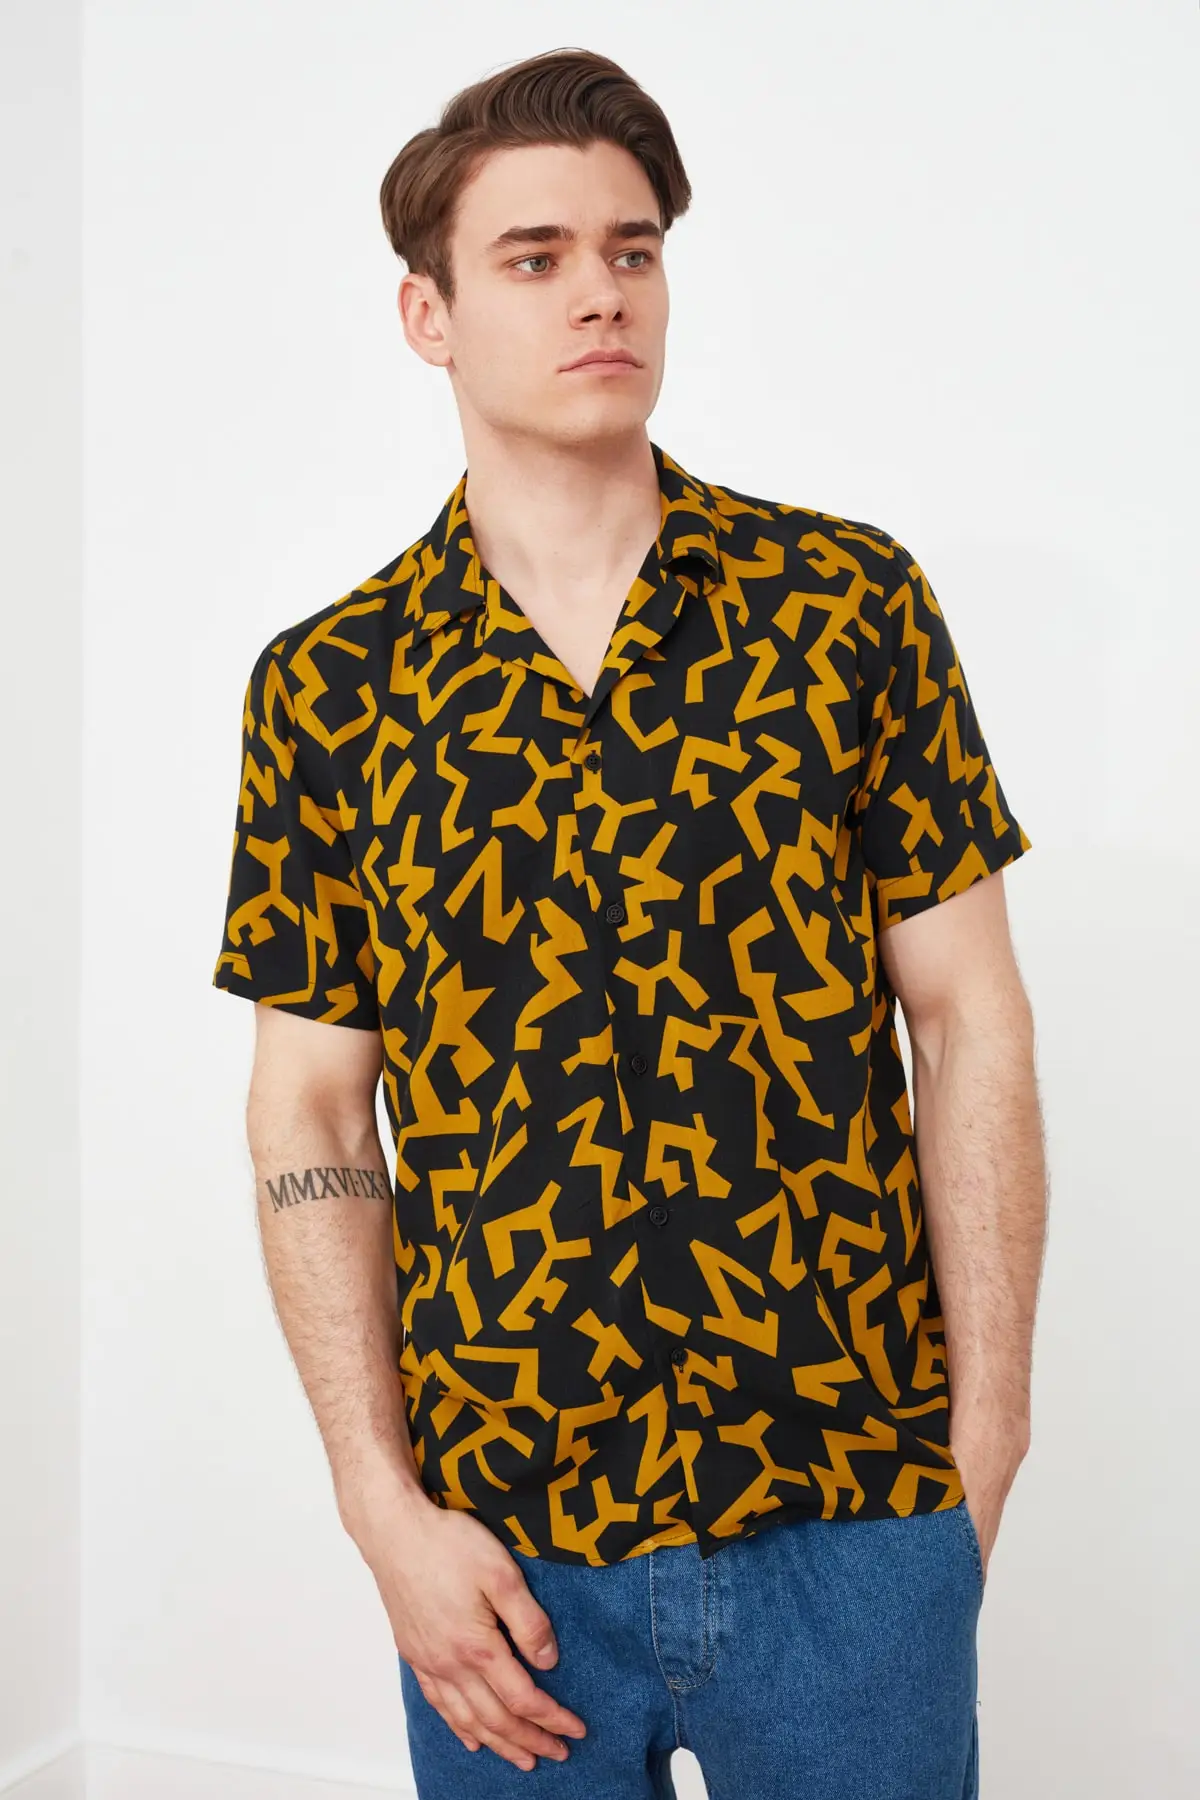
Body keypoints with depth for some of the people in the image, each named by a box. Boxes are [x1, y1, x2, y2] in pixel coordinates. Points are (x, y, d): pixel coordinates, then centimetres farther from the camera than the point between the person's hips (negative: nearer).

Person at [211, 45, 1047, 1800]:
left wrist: (985, 1436, -4)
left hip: (856, 1525, 0)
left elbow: (972, 1029, -1)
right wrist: (386, 1510, -5)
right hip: (502, 1541, 1)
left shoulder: (851, 605, -2)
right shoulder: (325, 684, 0)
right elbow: (310, 1111, 1)